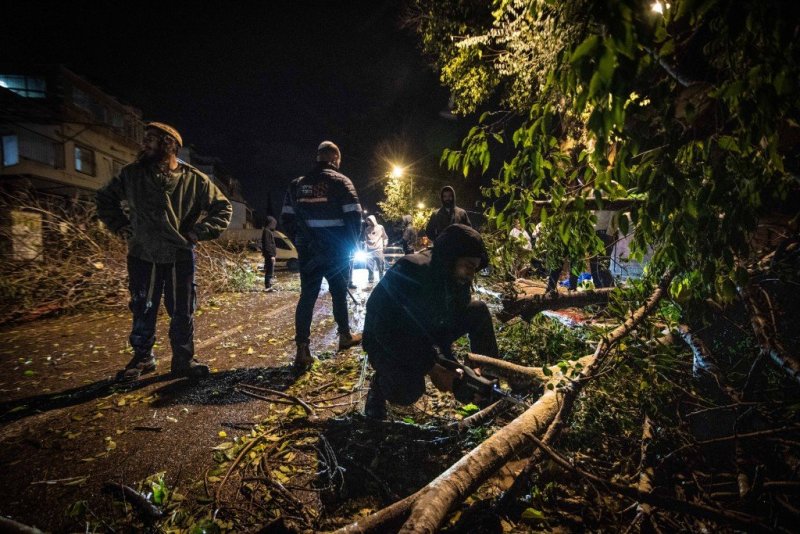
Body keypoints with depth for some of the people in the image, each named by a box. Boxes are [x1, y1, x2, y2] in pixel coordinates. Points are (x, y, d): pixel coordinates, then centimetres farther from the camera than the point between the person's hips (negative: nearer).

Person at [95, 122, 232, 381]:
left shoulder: (194, 179, -5)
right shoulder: (131, 174, 0)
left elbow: (223, 208, 2)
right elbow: (104, 198, 16)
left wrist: (199, 232, -6)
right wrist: (120, 225, 5)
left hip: (180, 257, -1)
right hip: (142, 257, 2)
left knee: (182, 313, 7)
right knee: (143, 312, 12)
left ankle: (183, 360, 23)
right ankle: (142, 358, 30)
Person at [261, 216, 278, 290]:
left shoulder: (268, 231, 17)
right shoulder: (267, 232, -14)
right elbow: (267, 245, -19)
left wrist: (273, 254, 21)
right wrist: (271, 255, -20)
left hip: (270, 255, 11)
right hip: (270, 255, -11)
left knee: (269, 271, 14)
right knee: (269, 271, -8)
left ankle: (268, 286, 20)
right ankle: (268, 286, -6)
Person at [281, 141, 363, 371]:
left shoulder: (297, 184, 10)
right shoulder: (340, 181, -4)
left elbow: (287, 218, 10)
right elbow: (353, 216, -11)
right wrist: (351, 243, 1)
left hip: (307, 250, 3)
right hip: (336, 250, -3)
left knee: (307, 296, 2)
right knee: (339, 292, 14)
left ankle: (302, 351, -3)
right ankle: (345, 336, 29)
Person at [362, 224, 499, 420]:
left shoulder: (456, 278, -11)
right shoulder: (409, 272, -32)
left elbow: (452, 322, -3)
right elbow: (386, 330, -31)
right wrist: (431, 368, -28)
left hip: (422, 334, 7)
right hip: (386, 340, -6)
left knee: (478, 311, -8)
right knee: (408, 391, -35)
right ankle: (383, 379, 0)